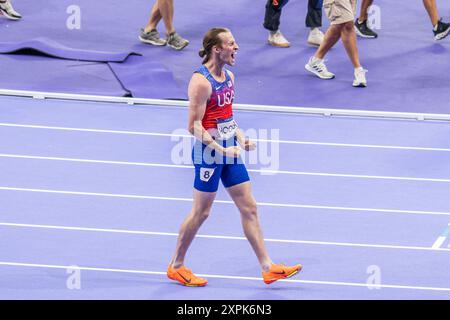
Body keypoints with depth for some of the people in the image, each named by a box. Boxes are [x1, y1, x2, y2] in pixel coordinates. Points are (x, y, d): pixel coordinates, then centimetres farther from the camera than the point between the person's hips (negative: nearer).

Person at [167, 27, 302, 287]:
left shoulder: (229, 76, 9)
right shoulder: (201, 82, -18)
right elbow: (195, 125, -18)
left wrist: (242, 139, 6)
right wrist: (220, 149, -23)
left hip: (230, 152, 8)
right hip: (209, 153, -8)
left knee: (249, 208, 6)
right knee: (201, 212, 1)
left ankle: (268, 268, 9)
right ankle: (176, 267, 17)